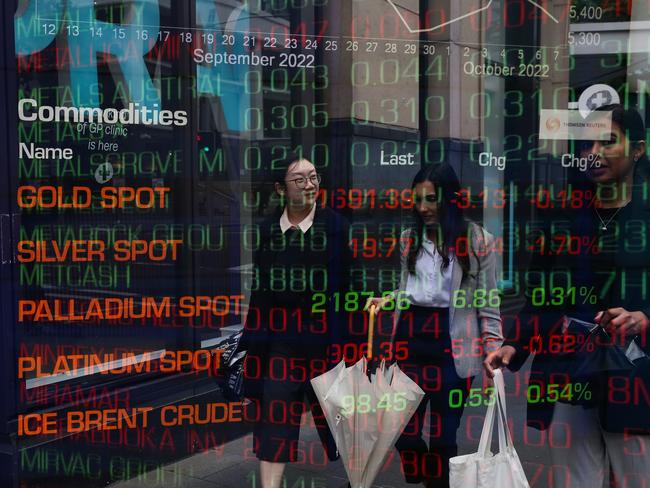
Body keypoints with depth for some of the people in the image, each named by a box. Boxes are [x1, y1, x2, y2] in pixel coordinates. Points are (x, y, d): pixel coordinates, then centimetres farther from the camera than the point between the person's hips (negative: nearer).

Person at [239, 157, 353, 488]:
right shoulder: (267, 231, 2)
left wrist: (349, 342, -9)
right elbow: (258, 292, 6)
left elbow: (350, 284, -7)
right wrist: (251, 343, 7)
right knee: (273, 425, 5)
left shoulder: (337, 227, -6)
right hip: (279, 343, 2)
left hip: (326, 341, -2)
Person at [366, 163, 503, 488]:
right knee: (404, 429, 9)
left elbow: (488, 303, -2)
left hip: (453, 341, -4)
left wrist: (493, 352, -7)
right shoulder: (409, 238, 8)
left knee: (444, 433, 6)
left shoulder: (478, 240, -4)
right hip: (411, 335, 4)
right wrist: (385, 301, -2)